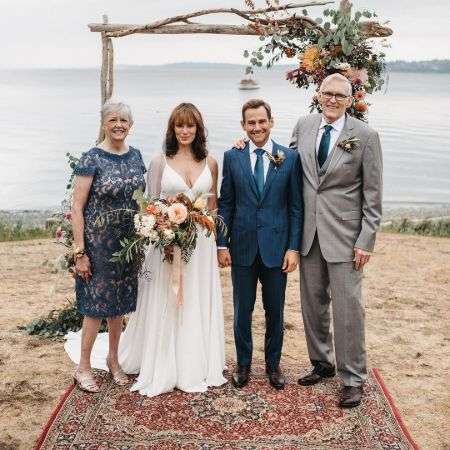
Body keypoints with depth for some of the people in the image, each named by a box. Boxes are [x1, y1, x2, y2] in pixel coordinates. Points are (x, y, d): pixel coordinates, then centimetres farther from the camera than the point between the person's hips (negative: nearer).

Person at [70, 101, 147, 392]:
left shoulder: (135, 156, 5)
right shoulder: (92, 159, -12)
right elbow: (77, 208, -12)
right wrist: (79, 252, -15)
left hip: (129, 243, 5)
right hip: (99, 244, -5)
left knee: (120, 303, 14)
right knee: (97, 304, 1)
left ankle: (113, 359, 32)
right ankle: (83, 367, 18)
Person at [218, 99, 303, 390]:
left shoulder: (290, 157, -2)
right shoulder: (232, 157, 1)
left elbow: (296, 206, -1)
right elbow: (226, 204, 4)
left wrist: (294, 247, -5)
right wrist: (222, 245, -1)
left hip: (276, 247, 0)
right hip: (242, 247, 1)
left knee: (275, 311, 12)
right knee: (242, 310, 10)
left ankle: (273, 364, 29)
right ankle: (243, 364, 27)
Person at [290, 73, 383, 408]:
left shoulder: (365, 135, -7)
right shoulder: (303, 126, 5)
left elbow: (373, 194, -7)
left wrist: (366, 240, -10)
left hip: (344, 233, -4)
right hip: (309, 230, 4)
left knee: (348, 307, 0)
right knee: (313, 303, 14)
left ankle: (353, 378, 15)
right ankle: (322, 363, 32)